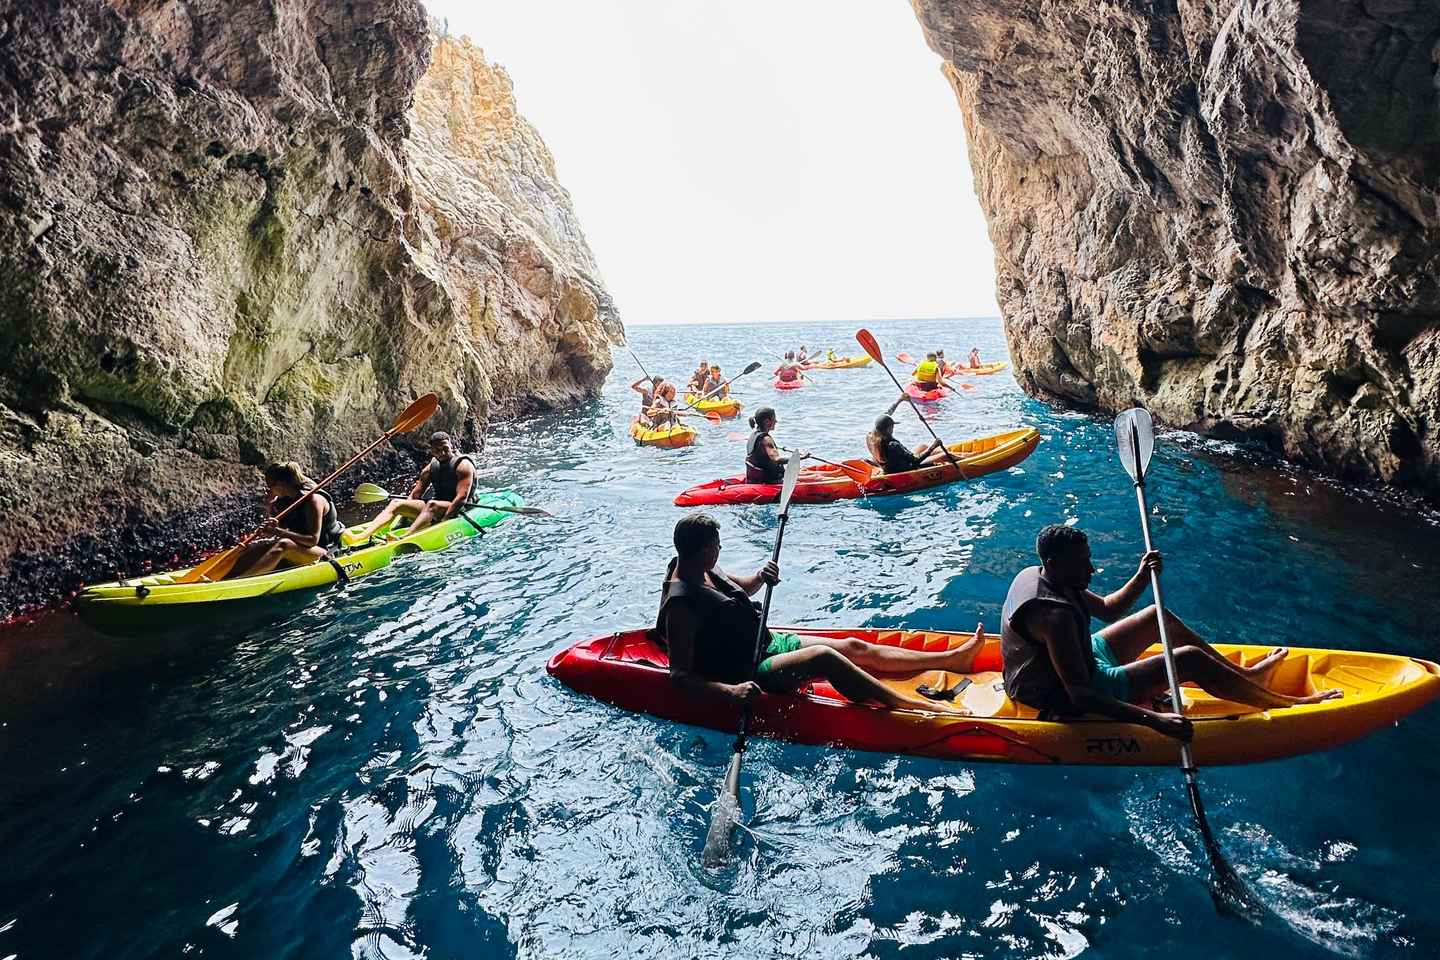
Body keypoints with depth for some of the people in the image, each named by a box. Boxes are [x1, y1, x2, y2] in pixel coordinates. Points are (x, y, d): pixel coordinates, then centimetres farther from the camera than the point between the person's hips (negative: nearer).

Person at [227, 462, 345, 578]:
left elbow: (313, 540, -22)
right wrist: (270, 508, 2)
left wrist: (278, 532, -28)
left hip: (321, 551, -8)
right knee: (255, 547, -11)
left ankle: (241, 579, -48)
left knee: (283, 545, -34)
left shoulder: (314, 499, -15)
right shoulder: (288, 499, 9)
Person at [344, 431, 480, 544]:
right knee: (396, 503, -10)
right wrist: (404, 514, -4)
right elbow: (414, 495, 11)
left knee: (432, 504, -37)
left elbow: (461, 498, -20)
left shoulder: (463, 465, -9)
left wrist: (442, 522, -28)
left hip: (459, 510, -7)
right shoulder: (430, 468, 11)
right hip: (434, 508, 7)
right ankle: (361, 536, -26)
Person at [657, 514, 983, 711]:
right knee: (825, 657, -29)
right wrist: (730, 691, -41)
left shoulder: (702, 570, 2)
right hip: (747, 673, -10)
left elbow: (737, 589, 22)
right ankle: (910, 705, -22)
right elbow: (680, 675, -28)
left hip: (764, 643, 10)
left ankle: (954, 657, 13)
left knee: (853, 647, 7)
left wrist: (759, 578, 1)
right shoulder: (680, 603, -26)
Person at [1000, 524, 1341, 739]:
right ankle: (1285, 703, 8)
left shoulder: (1036, 575, -4)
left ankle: (1245, 675, 32)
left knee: (1159, 617, 17)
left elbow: (1108, 609, 9)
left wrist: (1142, 576, -7)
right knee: (1190, 659, -14)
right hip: (1066, 702, -10)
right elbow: (1080, 695, -39)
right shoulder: (1055, 615, -35)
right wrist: (1154, 719, -44)